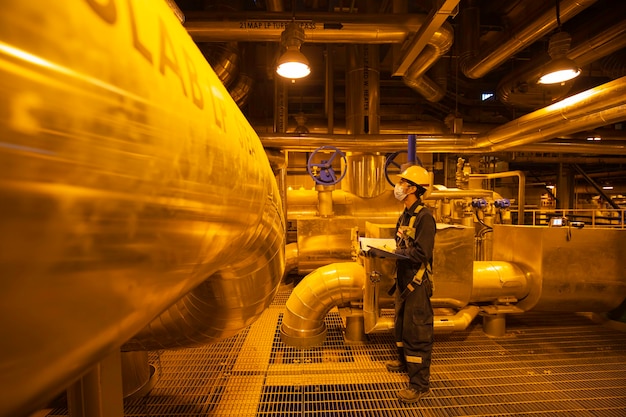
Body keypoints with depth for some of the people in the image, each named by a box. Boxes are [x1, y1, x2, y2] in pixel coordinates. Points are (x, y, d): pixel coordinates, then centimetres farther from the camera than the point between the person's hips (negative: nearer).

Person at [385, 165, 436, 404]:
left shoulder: (424, 217, -18)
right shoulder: (405, 215, 9)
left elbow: (421, 253, -25)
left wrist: (391, 251, -23)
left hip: (417, 282, -9)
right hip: (403, 279, 9)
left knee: (417, 331, 1)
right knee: (401, 324, 23)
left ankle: (420, 384, 14)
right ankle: (404, 361, 43)